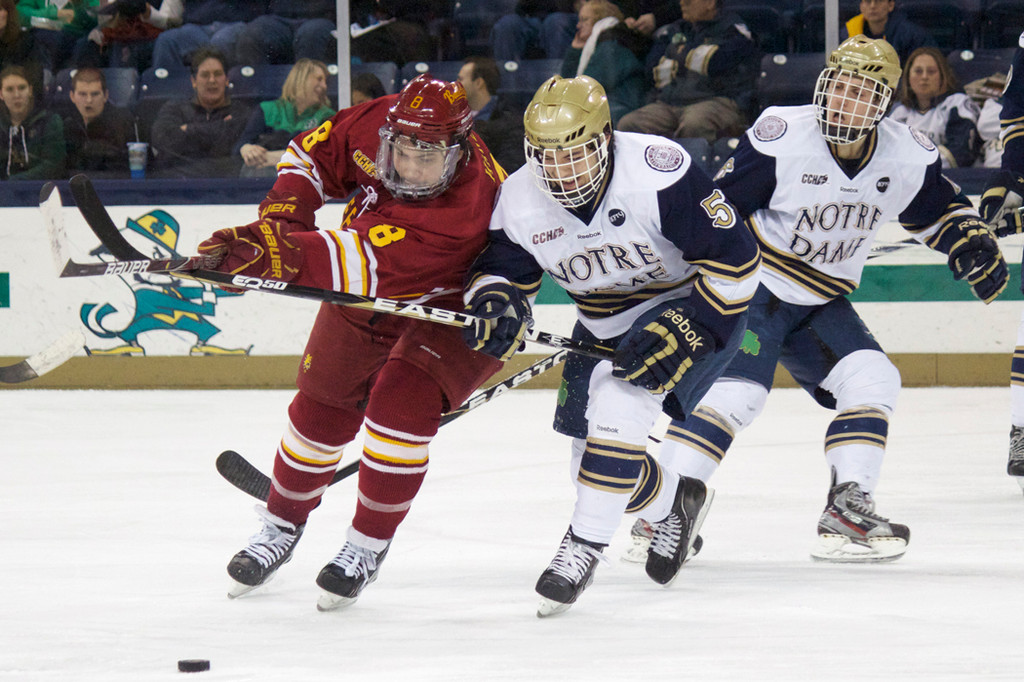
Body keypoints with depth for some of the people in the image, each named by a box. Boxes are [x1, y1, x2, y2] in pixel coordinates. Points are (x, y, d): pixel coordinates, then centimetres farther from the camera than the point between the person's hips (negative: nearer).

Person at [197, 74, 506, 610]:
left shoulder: (461, 209, -42)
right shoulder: (373, 124, -23)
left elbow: (368, 267, -50)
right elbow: (316, 151, -1)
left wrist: (270, 251, -57)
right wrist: (282, 215, -17)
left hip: (451, 306, -6)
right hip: (370, 295, 6)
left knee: (400, 401, -26)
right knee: (323, 405, 7)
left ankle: (368, 545, -6)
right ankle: (281, 524, 33)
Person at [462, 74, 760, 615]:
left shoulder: (657, 175, -31)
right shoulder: (520, 200, -14)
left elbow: (736, 259, -27)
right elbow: (501, 267, 0)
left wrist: (679, 332, -32)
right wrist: (494, 302, -25)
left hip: (694, 306, -7)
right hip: (605, 326, 7)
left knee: (620, 402, -30)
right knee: (592, 463, 7)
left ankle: (586, 544, -18)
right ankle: (673, 505, 39)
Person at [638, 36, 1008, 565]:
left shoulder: (908, 158, -6)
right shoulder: (781, 138, -21)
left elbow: (940, 209, 13)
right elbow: (716, 207, -14)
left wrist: (971, 245, -3)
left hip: (822, 304, 6)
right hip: (755, 284, -6)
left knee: (872, 381, -9)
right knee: (735, 391, -22)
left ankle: (846, 512, -4)